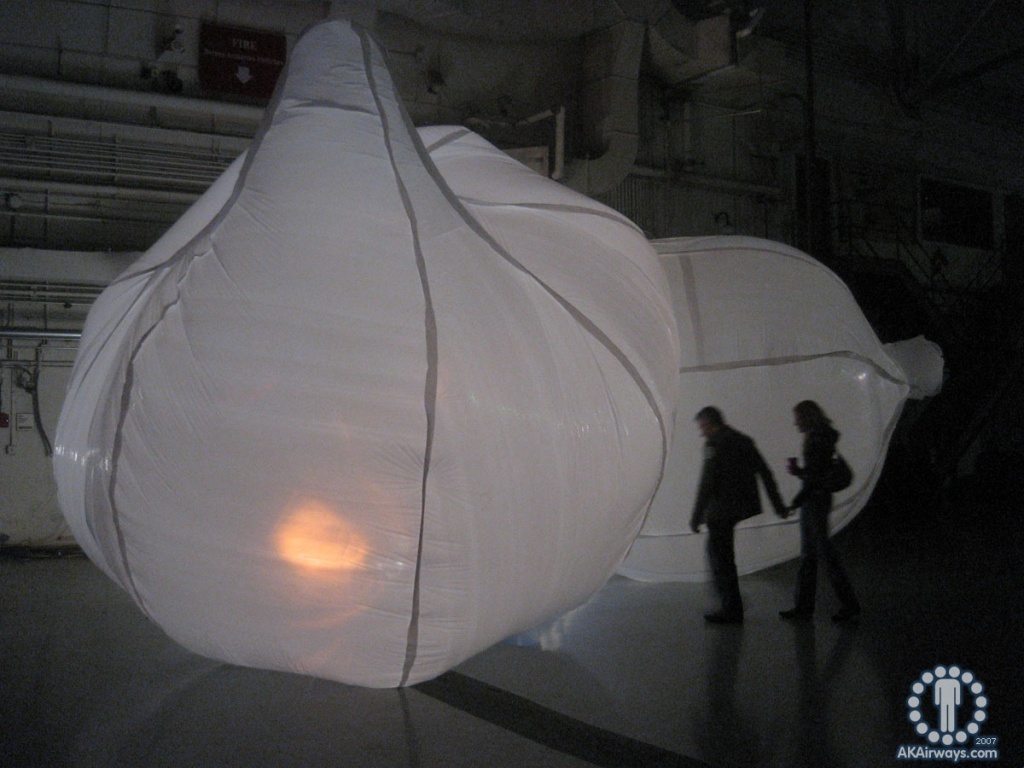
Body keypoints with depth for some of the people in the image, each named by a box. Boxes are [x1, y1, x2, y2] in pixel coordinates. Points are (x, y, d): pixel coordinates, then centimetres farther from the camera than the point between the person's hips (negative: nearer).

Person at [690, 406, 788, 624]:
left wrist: (696, 516, -15)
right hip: (740, 505, 9)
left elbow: (707, 483, -18)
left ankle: (731, 610, 5)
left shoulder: (715, 444, -12)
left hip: (721, 509, -9)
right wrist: (778, 505, 17)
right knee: (717, 550, 21)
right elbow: (765, 473, 12)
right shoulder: (744, 441, 12)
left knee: (720, 557, 0)